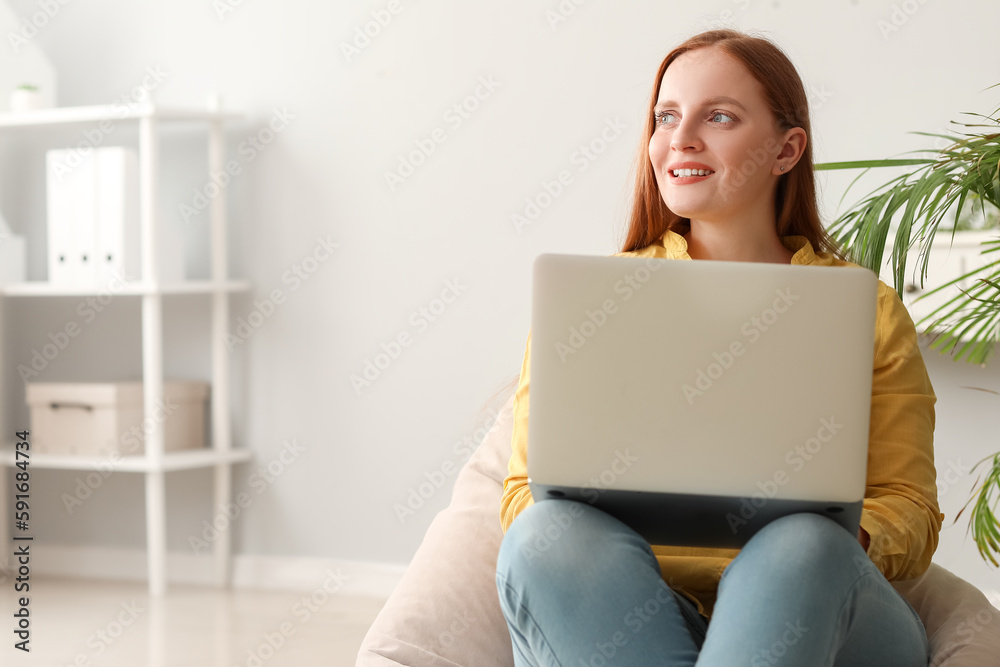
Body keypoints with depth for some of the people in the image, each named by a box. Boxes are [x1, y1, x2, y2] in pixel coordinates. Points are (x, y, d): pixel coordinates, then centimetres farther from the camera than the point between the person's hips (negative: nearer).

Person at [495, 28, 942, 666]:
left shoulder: (866, 309, 13)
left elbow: (910, 512, 10)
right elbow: (528, 492, 9)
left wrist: (843, 542, -14)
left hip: (813, 613, 0)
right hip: (623, 614, 1)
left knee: (800, 548, -35)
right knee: (551, 532, -33)